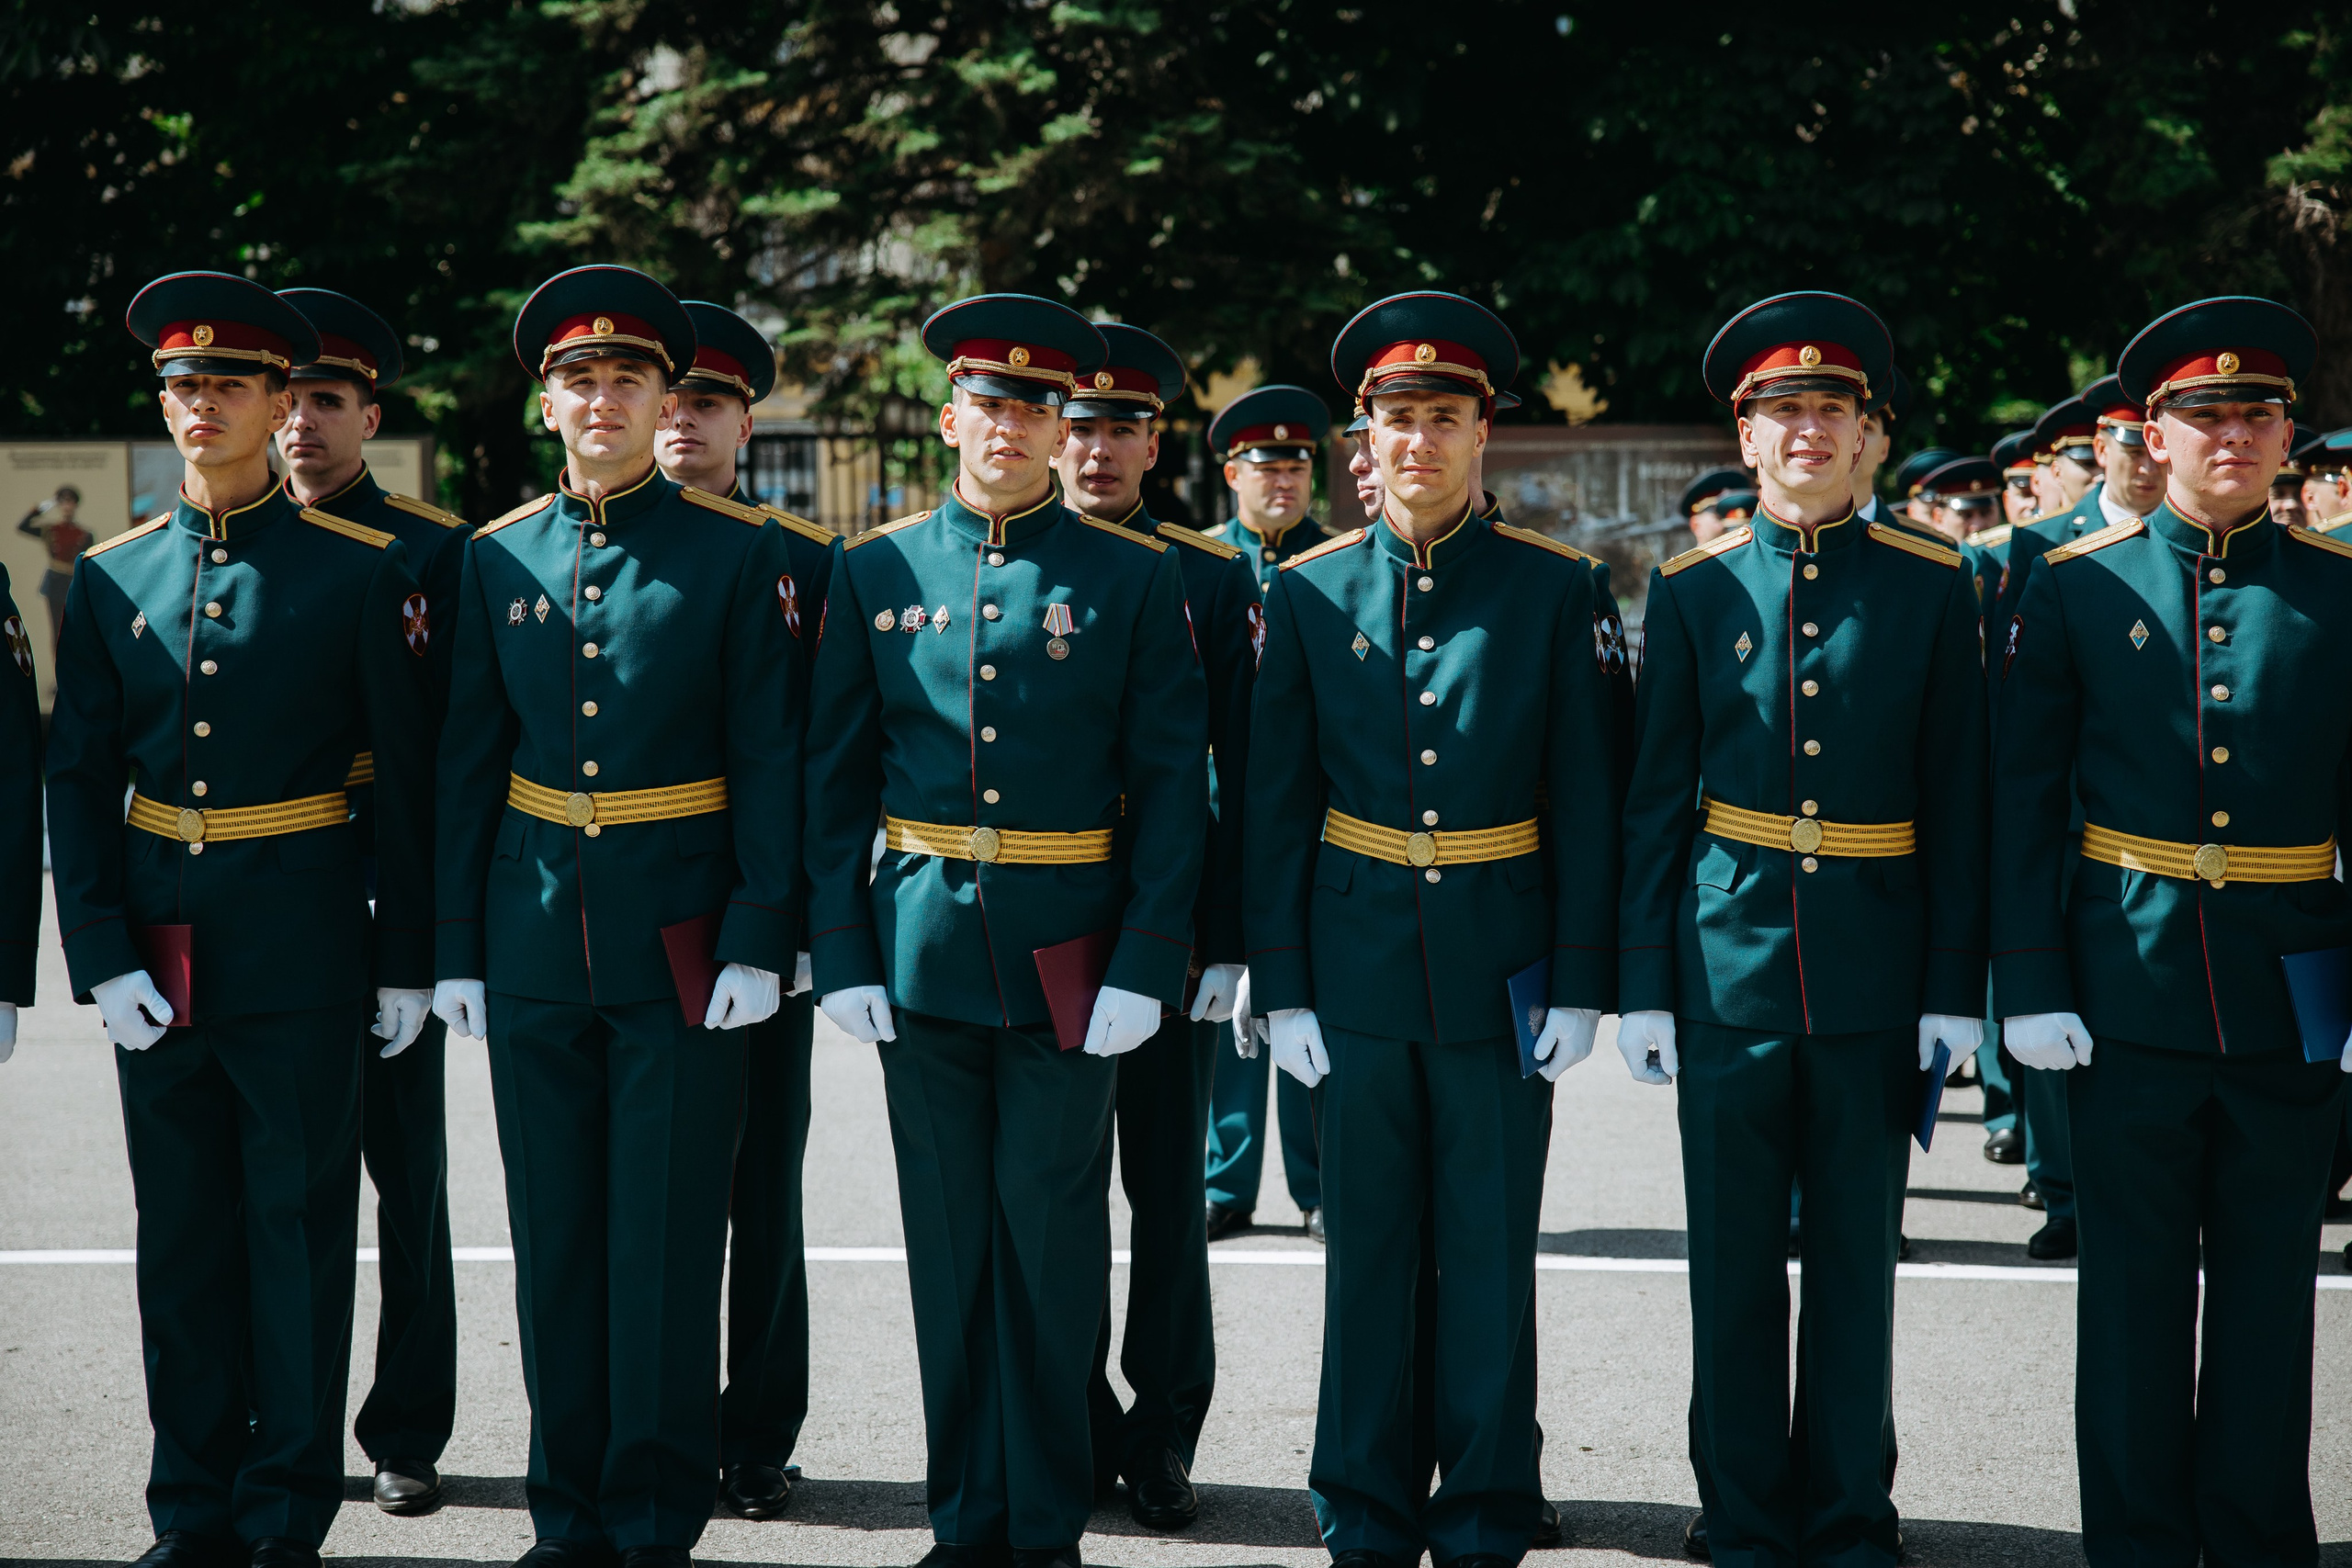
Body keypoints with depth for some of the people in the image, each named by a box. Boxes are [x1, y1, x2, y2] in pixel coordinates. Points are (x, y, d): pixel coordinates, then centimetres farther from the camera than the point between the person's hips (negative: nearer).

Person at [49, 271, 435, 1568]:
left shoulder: (359, 570, -2)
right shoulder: (112, 577, 7)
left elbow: (407, 772, -1)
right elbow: (76, 778, 6)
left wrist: (408, 961, -2)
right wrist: (101, 957, -4)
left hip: (301, 938, -3)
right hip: (156, 938, 3)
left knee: (299, 1224, 2)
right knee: (181, 1232, 8)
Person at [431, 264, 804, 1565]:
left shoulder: (737, 555, -1)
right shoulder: (497, 558, 8)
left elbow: (770, 760, -3)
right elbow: (468, 762, 10)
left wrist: (758, 940, -11)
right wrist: (456, 948, 6)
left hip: (678, 933, -3)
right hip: (534, 932, 3)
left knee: (667, 1233, 0)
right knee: (555, 1231, 8)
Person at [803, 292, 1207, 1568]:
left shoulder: (1133, 579, 1)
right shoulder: (875, 573, 6)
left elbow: (1172, 782, -1)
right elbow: (835, 777, 7)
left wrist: (1143, 966, -9)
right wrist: (841, 955, -1)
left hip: (1068, 960, -2)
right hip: (924, 948, 2)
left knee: (1050, 1235, 1)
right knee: (948, 1239, 7)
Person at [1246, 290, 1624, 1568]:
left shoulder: (1555, 590, 0)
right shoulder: (1309, 593, 3)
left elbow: (1586, 800, 0)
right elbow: (1276, 805, 4)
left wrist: (1579, 983, -5)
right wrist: (1280, 984, -1)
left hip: (1501, 969, -1)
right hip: (1358, 963, 1)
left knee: (1489, 1256, 5)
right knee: (1369, 1248, 7)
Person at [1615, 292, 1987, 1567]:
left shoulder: (1930, 585, 3)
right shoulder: (1694, 587, 4)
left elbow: (1955, 797, 3)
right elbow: (1654, 797, 4)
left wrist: (1956, 985, -2)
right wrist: (1642, 983, 0)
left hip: (1873, 970, 0)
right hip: (1729, 963, 0)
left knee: (1857, 1256, 7)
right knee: (1735, 1258, 5)